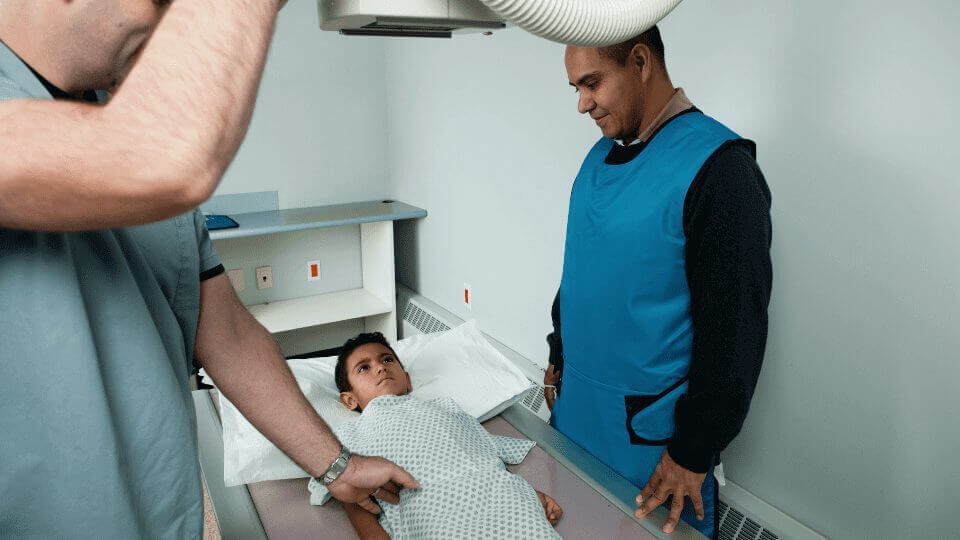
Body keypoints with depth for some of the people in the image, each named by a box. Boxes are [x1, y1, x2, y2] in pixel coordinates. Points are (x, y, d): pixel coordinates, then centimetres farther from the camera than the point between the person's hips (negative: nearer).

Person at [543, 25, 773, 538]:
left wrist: (693, 453, -15)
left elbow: (735, 328, -19)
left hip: (650, 433, -6)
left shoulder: (716, 165, -19)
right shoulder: (600, 156, 5)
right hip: (575, 408, 7)